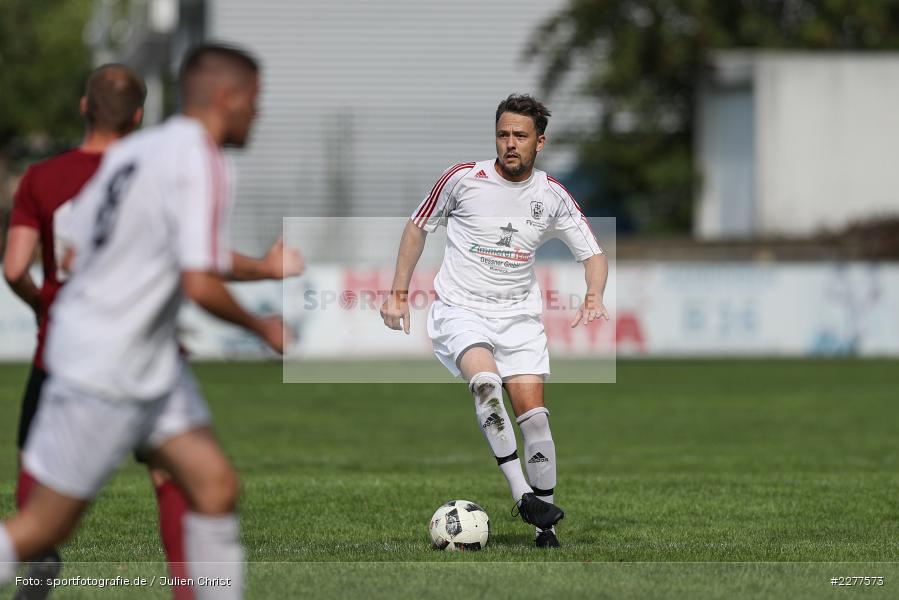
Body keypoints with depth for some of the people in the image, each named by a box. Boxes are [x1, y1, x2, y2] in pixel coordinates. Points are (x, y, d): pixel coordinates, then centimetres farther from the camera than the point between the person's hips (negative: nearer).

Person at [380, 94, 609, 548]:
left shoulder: (552, 195, 2)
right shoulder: (463, 179, -4)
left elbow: (593, 255, 9)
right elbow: (418, 226, 10)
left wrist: (594, 298, -11)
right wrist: (398, 293, 7)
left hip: (519, 316, 3)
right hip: (460, 310, -3)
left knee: (532, 411, -10)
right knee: (485, 380, -31)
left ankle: (545, 526, 0)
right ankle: (522, 495, -34)